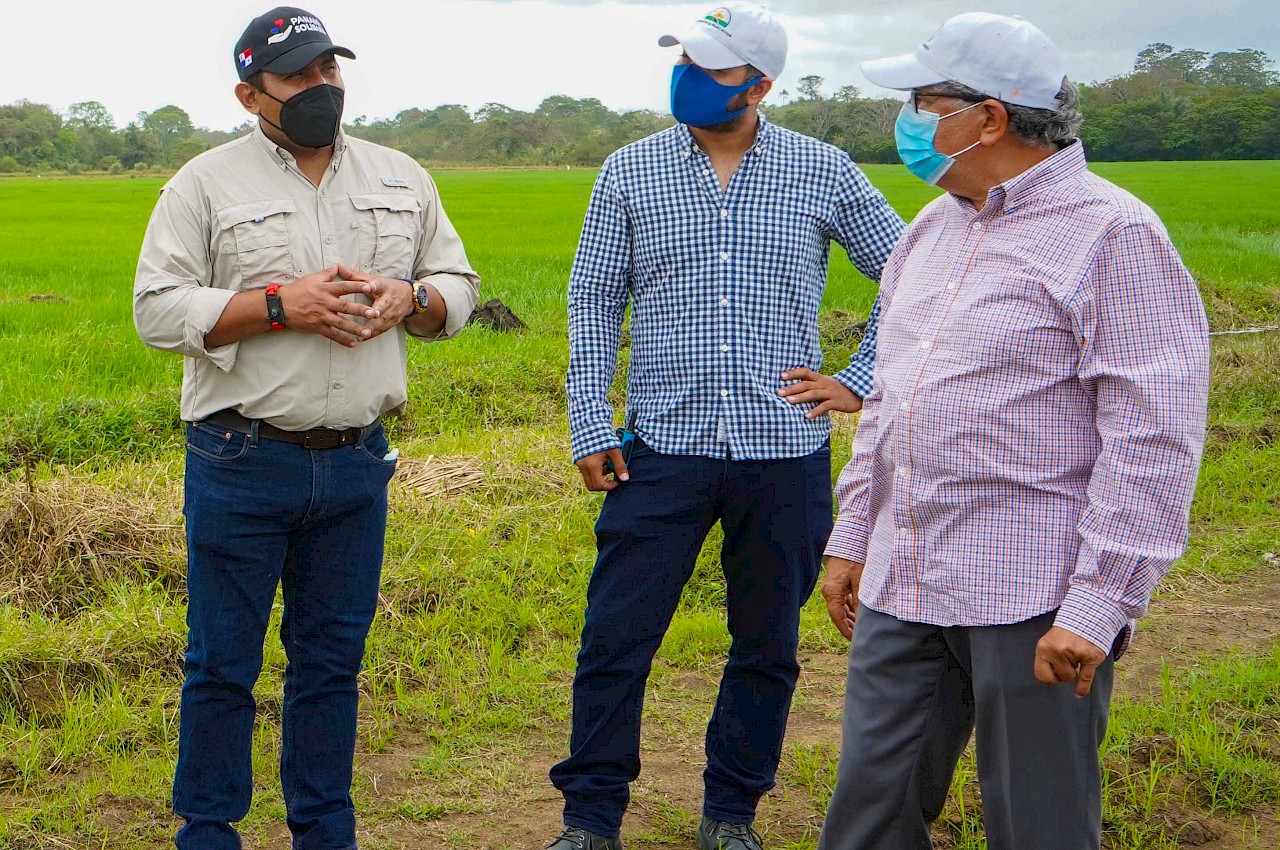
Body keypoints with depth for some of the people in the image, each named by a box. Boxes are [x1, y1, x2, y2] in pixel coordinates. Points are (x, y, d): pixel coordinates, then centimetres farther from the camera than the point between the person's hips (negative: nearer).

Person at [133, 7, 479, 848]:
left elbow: (458, 287, 17)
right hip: (243, 465, -3)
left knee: (333, 660, 13)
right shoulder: (207, 184, -2)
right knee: (222, 666, 3)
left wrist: (409, 298, -6)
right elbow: (158, 309, -8)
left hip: (357, 465, 4)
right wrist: (279, 305, -17)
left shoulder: (403, 180, 11)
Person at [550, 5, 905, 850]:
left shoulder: (823, 172, 1)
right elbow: (593, 304, 7)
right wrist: (590, 425, 0)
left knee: (767, 646, 10)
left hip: (785, 453, 0)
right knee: (616, 638, -1)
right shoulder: (630, 172, 3)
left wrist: (861, 381, 3)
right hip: (664, 447, 0)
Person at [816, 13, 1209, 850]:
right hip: (902, 589, 8)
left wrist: (1100, 604, -20)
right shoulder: (932, 230, 14)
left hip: (1034, 603, -7)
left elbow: (1155, 434, -17)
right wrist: (853, 537, 19)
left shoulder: (1112, 235, -12)